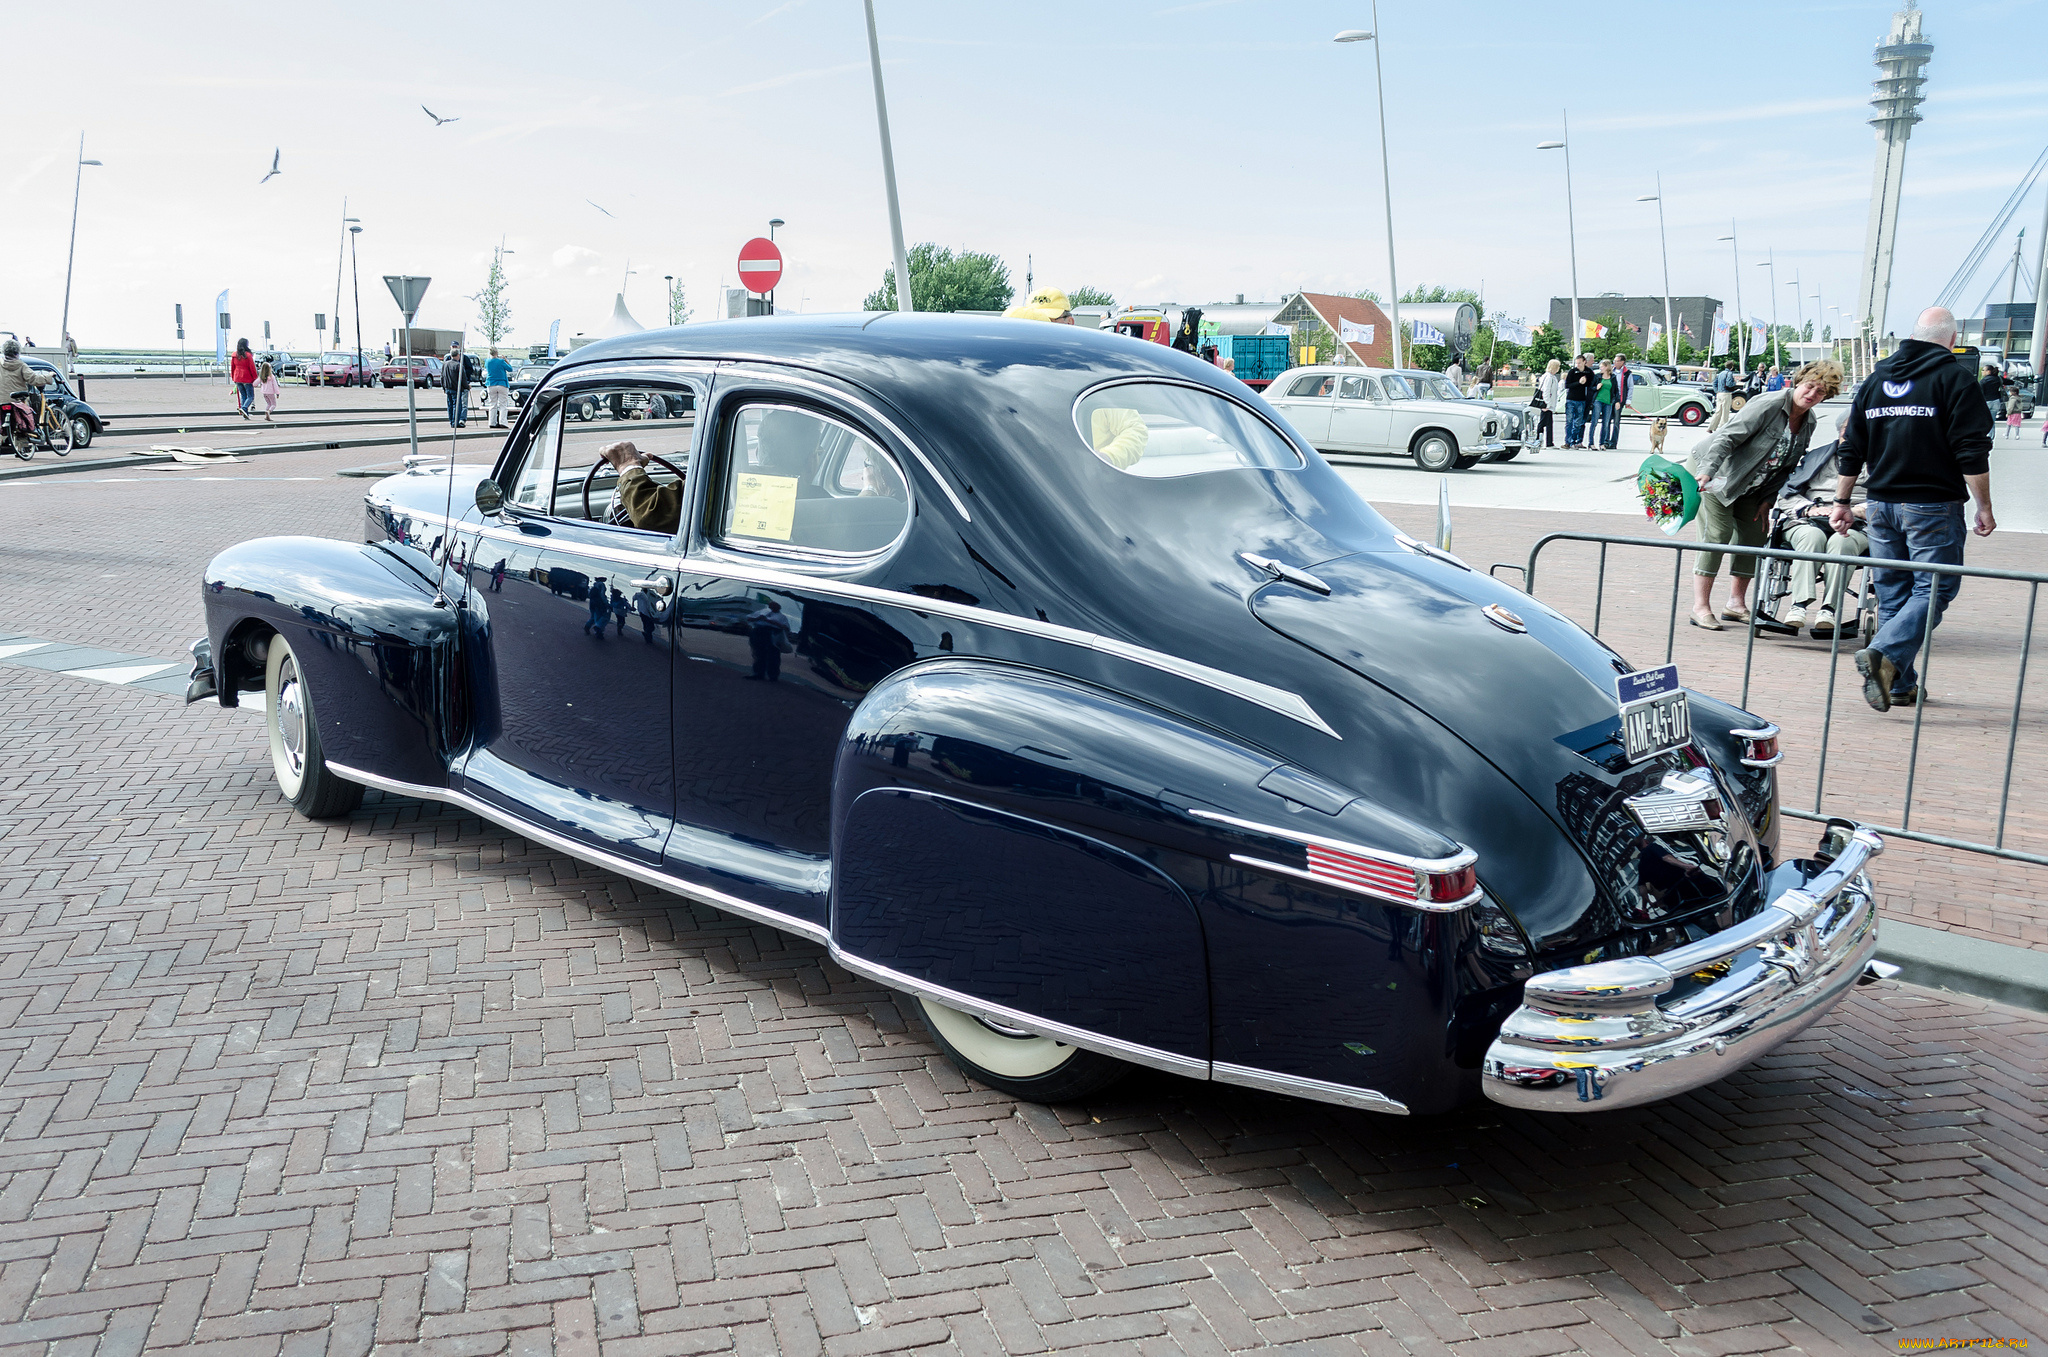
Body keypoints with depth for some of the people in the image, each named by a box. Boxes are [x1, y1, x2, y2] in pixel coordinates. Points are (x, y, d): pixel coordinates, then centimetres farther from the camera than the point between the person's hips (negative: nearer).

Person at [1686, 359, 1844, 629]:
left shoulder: (1809, 423, 3)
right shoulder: (1767, 405, -21)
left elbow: (1787, 466, 8)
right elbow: (1728, 437, -28)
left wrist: (1768, 499, -1)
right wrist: (1706, 472, -39)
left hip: (1749, 486, 8)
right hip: (1714, 470, -8)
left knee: (1756, 534, 4)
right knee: (1718, 533, -15)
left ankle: (1736, 604, 15)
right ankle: (1700, 607, -13)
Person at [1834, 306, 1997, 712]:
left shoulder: (1876, 378, 11)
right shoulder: (1953, 377, -6)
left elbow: (1851, 450, 13)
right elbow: (1972, 451, -10)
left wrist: (1842, 501, 20)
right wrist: (1984, 507, -5)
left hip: (1882, 506, 6)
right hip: (1933, 507, -6)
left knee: (1893, 592, 10)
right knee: (1933, 589, -3)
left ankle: (1900, 685, 12)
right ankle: (1884, 655, -25)